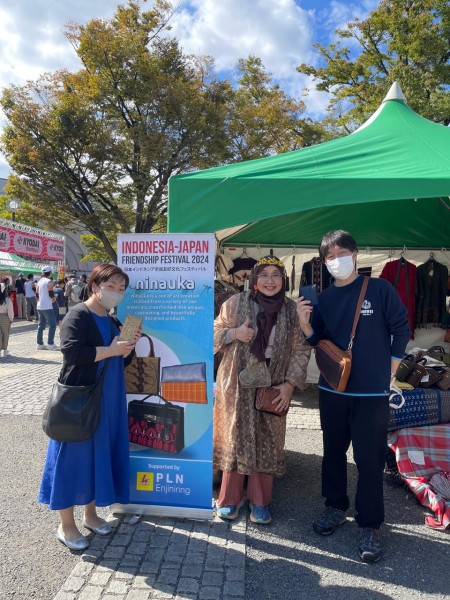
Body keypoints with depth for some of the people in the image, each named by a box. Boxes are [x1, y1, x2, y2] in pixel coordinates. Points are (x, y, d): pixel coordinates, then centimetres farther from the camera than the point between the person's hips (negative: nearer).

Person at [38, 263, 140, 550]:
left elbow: (122, 360, 15)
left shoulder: (112, 321, 11)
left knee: (99, 454, 15)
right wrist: (111, 350, -22)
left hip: (107, 401, 8)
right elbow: (72, 351, -28)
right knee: (73, 457, 3)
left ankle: (90, 513, 32)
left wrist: (129, 346, -6)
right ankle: (66, 525, 20)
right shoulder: (78, 315, -13)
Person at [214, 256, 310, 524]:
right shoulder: (236, 303, -4)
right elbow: (215, 333, 3)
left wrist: (289, 383, -8)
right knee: (235, 437, 8)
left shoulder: (292, 310, -1)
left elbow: (301, 350, 1)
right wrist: (234, 333, -17)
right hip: (238, 384, -1)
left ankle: (260, 501, 27)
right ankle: (231, 497, 27)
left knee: (267, 441, 9)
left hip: (273, 387, 1)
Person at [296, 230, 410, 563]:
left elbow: (401, 329, -1)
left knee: (370, 459, 3)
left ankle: (370, 525, 19)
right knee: (333, 452, 15)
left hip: (372, 392, -4)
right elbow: (319, 342, 8)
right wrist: (305, 323, -11)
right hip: (332, 389, 4)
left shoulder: (380, 289, -5)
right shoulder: (324, 298, 5)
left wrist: (389, 372, 0)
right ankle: (336, 507, 34)